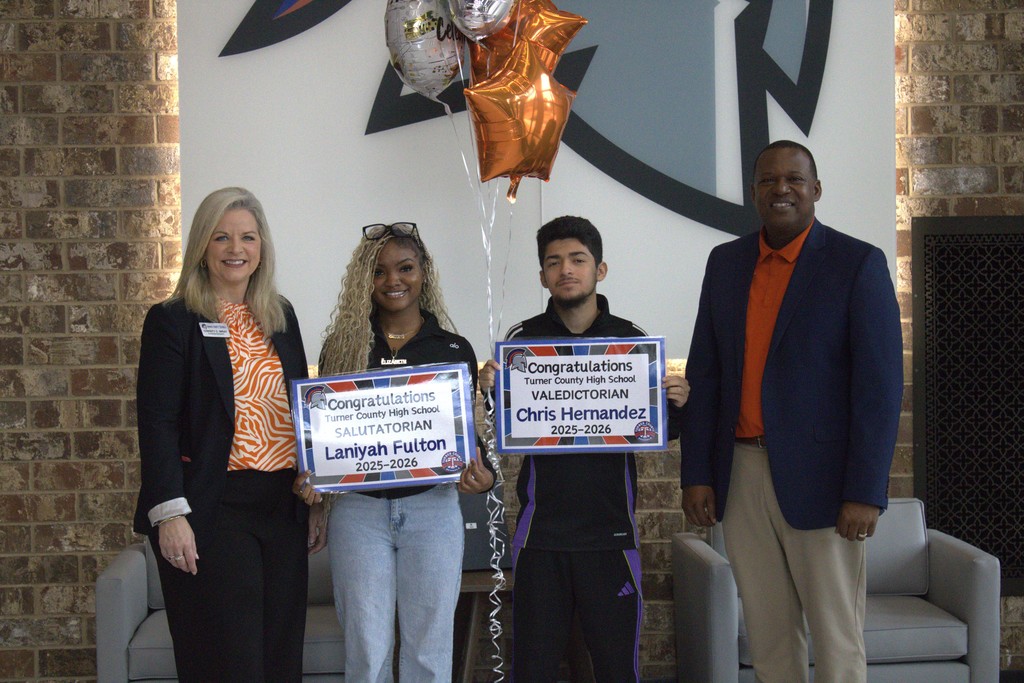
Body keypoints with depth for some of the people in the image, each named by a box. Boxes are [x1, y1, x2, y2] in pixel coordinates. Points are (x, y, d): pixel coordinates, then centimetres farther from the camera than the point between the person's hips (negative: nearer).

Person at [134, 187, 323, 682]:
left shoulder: (281, 316, 13)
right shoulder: (173, 321, -3)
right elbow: (157, 423, -9)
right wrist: (169, 512, -18)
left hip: (282, 507, 6)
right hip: (212, 510, -5)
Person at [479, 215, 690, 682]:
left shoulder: (631, 339, 4)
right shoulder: (523, 339, 3)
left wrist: (676, 404, -11)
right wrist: (490, 389, -19)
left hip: (611, 529, 0)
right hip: (541, 530, 0)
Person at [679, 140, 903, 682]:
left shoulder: (857, 264, -4)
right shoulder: (726, 263, 11)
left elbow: (880, 385, -9)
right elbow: (704, 374, 11)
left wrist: (865, 493, -15)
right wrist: (696, 473, 4)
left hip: (818, 476, -4)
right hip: (740, 472, 4)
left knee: (836, 637, 3)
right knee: (766, 634, 11)